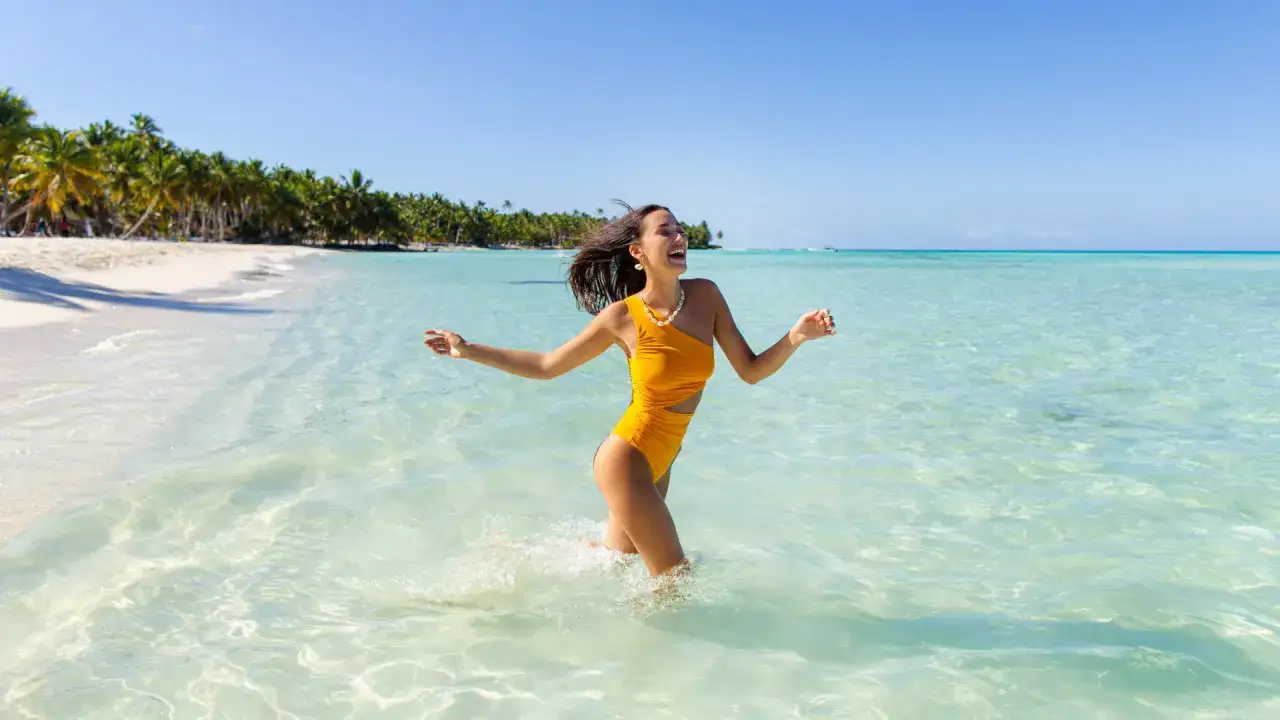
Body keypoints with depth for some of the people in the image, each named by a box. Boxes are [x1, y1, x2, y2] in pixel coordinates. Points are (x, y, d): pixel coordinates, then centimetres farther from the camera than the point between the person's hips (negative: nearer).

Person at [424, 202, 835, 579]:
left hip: (658, 463, 6)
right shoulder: (622, 317, -13)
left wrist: (796, 337, -18)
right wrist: (468, 351, -2)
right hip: (626, 459, -6)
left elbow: (751, 371, -1)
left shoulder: (705, 296, -4)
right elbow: (546, 366, 0)